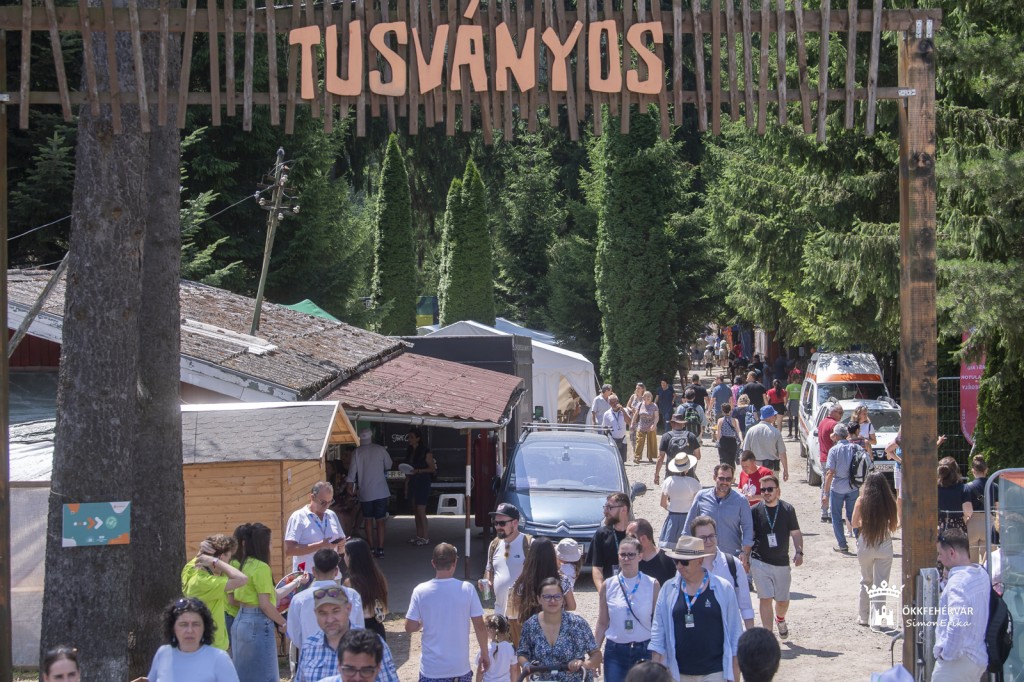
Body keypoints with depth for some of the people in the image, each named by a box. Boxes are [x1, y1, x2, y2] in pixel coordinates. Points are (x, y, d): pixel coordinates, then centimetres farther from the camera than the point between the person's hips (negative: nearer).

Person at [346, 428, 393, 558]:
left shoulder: (357, 452, -5)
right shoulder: (380, 449, -3)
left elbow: (352, 472, -3)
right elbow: (388, 465, 10)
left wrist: (350, 487, 10)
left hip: (365, 493, 0)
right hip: (381, 492, 0)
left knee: (368, 520, 13)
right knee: (380, 521, 4)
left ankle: (371, 548, 13)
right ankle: (380, 549, 1)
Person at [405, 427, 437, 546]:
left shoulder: (425, 452, -12)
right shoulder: (409, 451, 9)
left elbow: (433, 469, -10)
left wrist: (418, 471, -21)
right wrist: (407, 480, 10)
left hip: (423, 483, -7)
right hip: (413, 483, 7)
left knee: (421, 511, -8)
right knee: (416, 510, 10)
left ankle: (426, 537, -3)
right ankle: (419, 535, 16)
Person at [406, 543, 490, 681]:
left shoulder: (420, 591, -9)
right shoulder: (467, 589, -10)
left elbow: (410, 627, -4)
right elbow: (480, 626, -5)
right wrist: (485, 653, 9)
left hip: (432, 669, 0)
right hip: (460, 668, 0)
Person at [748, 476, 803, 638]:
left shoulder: (787, 509, -1)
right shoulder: (755, 510, -3)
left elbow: (795, 533, 4)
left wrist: (799, 552, -9)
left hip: (782, 563, 2)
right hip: (760, 562, -2)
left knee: (783, 600, 12)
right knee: (765, 598, -10)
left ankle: (780, 619, 45)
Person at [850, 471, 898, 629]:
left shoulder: (861, 501, -7)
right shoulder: (890, 502, -7)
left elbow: (854, 523, 0)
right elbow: (893, 527, -1)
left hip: (865, 544, 1)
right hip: (884, 545, -1)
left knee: (866, 581, 20)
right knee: (881, 584, 5)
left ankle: (863, 617, 27)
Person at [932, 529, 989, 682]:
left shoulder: (958, 582, -21)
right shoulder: (982, 574, 8)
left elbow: (957, 624, -32)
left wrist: (947, 653, -20)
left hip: (958, 660, -9)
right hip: (980, 657, 9)